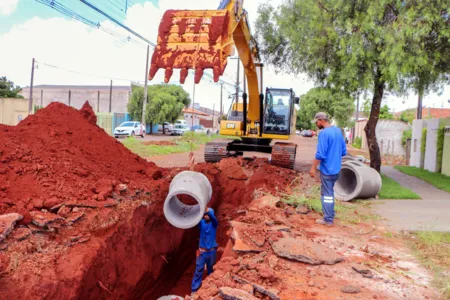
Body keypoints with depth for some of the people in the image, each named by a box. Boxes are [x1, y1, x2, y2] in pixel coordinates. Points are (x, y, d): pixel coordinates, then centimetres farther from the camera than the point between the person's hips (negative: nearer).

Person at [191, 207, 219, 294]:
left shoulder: (214, 223, -5)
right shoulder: (201, 222, -3)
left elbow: (214, 218, -29)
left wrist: (208, 210, -49)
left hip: (212, 251, 0)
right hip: (202, 251, 0)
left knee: (211, 270, 13)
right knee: (198, 270, 0)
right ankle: (194, 289, 6)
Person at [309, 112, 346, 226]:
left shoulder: (324, 133, -19)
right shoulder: (338, 131, 7)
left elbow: (320, 154, -22)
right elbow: (343, 151, 13)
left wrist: (313, 168, -14)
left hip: (327, 169, -8)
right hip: (336, 169, 8)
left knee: (326, 194, 2)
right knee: (329, 192, 21)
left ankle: (328, 220, 10)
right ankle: (330, 214, 31)